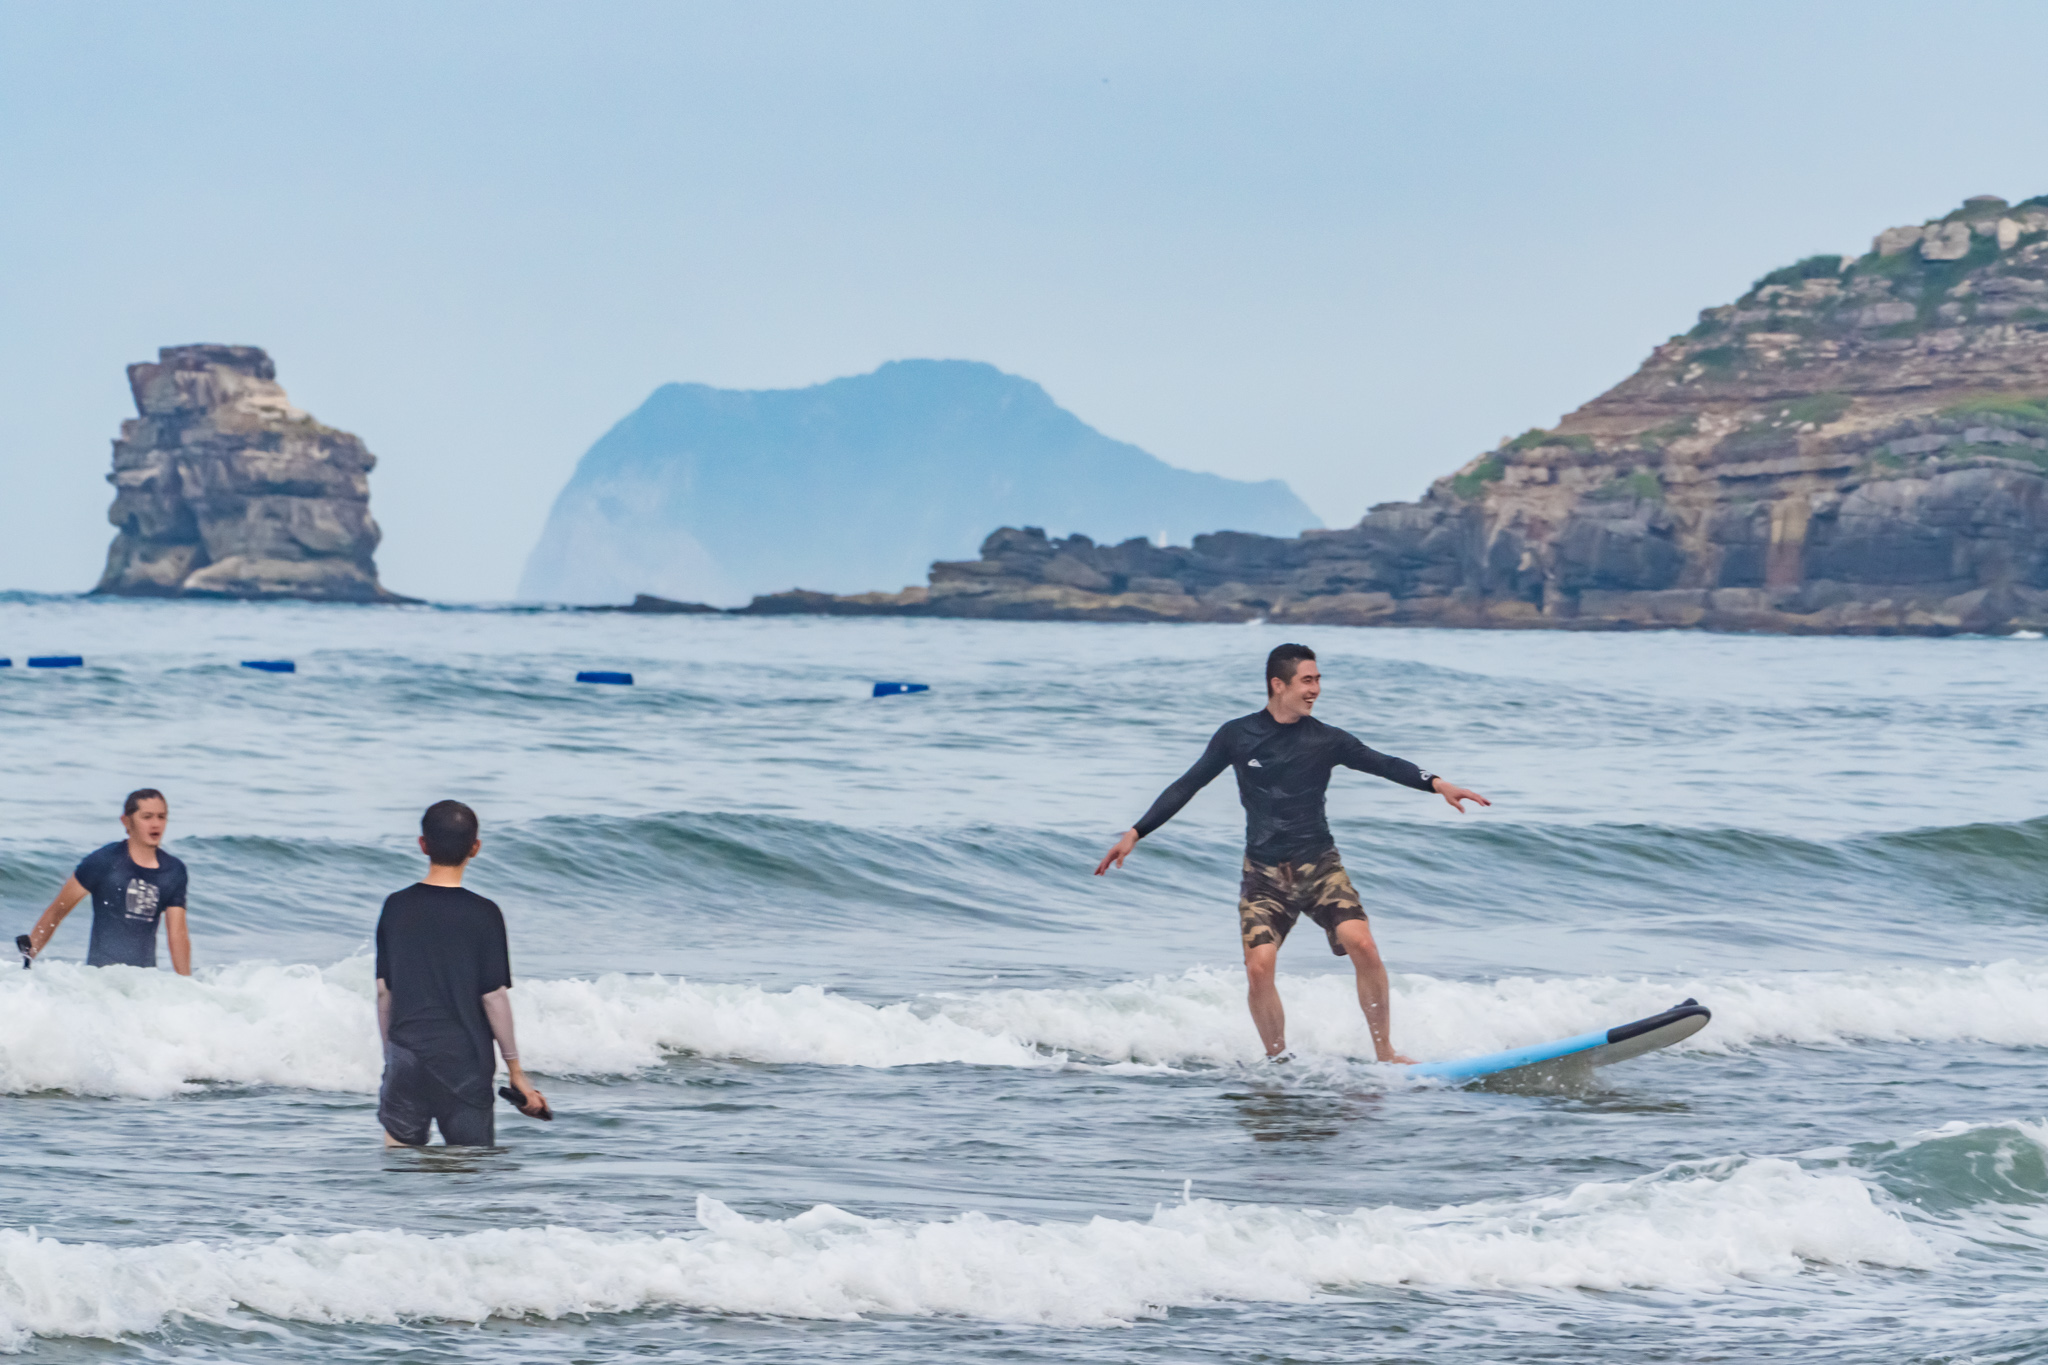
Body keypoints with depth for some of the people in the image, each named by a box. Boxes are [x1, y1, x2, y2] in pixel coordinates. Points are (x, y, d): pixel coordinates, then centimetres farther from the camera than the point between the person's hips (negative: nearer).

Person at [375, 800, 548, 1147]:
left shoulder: (396, 907, 1)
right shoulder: (482, 914, -8)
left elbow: (383, 991, 5)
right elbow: (493, 997, -8)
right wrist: (515, 1069, 0)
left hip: (406, 1057, 3)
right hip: (465, 1063, -3)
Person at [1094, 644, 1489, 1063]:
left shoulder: (1325, 740, 0)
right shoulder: (1237, 737, 0)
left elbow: (1384, 765, -6)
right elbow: (1187, 785, 5)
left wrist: (1437, 784, -22)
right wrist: (1135, 833, 2)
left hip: (1319, 865, 0)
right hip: (1264, 874, 0)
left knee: (1362, 945, -20)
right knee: (1258, 967, -17)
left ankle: (1385, 1052, -7)